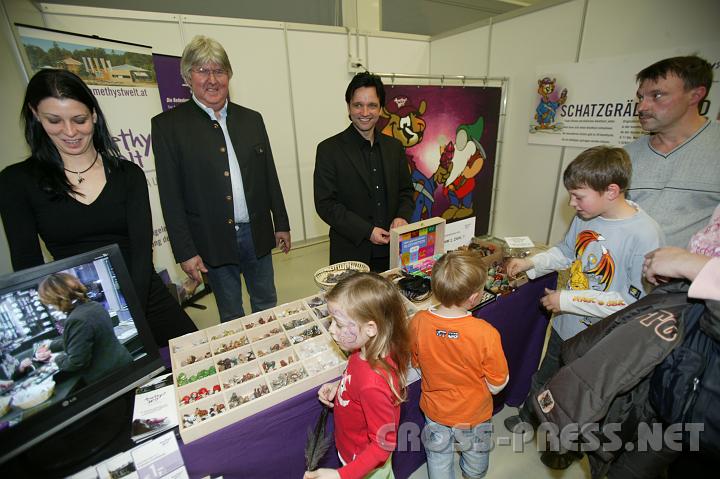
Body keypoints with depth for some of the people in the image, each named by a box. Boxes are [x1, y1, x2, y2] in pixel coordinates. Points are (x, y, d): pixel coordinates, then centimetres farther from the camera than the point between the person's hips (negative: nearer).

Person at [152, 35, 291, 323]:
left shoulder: (251, 119, 7)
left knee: (267, 304, 18)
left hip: (257, 234, 3)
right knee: (231, 316, 15)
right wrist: (185, 252, -8)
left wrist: (281, 224, 9)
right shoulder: (168, 125, -4)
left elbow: (270, 176, 9)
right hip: (214, 242, -3)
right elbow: (170, 197, -6)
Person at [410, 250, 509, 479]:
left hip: (435, 410, 0)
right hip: (474, 414, 0)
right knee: (476, 454, 33)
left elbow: (416, 364, -7)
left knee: (438, 457, 28)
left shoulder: (417, 322, -27)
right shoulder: (486, 334, -35)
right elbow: (497, 385, -19)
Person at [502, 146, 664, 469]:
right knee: (546, 375, 28)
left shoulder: (644, 235, -28)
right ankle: (529, 415, 56)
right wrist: (530, 263, -5)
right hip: (566, 324, 6)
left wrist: (568, 300, -25)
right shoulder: (586, 216, -9)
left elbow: (634, 301, -26)